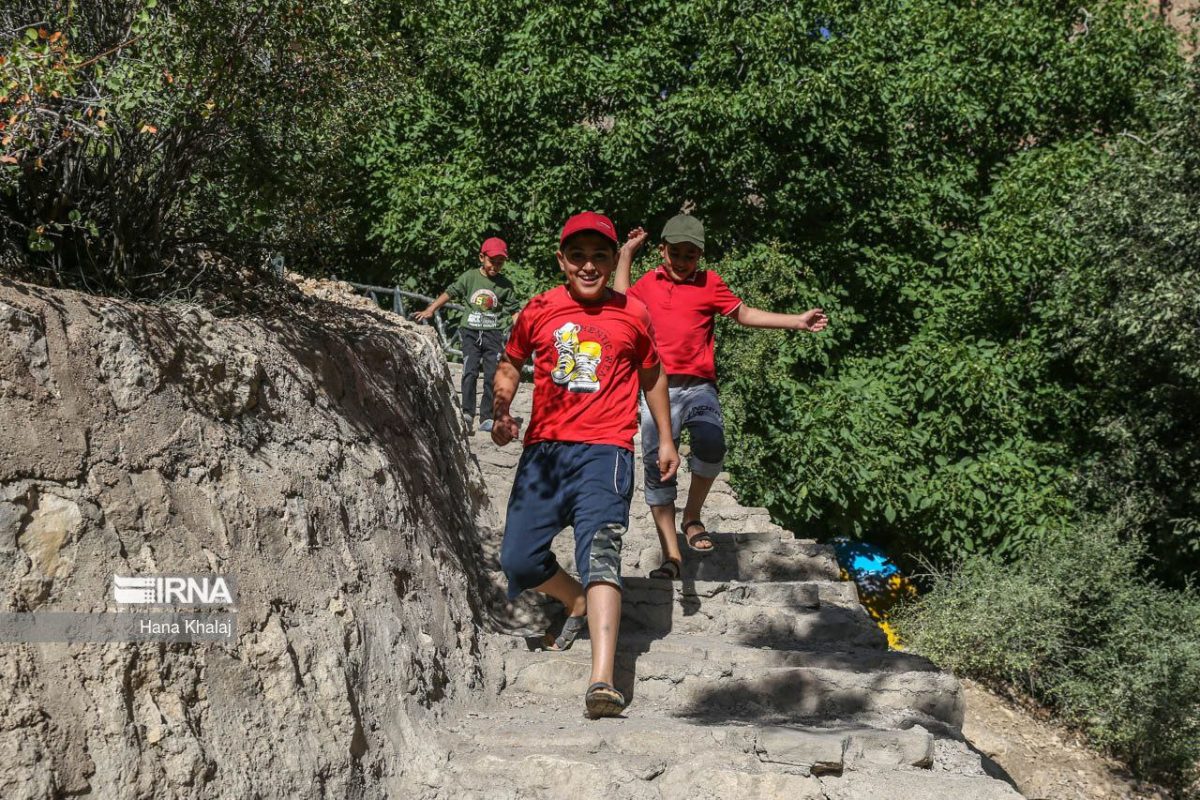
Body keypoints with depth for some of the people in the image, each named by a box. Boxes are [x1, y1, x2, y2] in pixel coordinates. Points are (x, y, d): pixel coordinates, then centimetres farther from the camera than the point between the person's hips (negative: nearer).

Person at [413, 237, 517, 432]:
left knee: (492, 375, -2)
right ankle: (467, 413, -5)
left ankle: (487, 418, 3)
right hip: (471, 332, -1)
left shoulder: (506, 285, 4)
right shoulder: (470, 277, 2)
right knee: (470, 372, -9)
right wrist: (430, 309, 3)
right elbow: (450, 293, 7)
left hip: (493, 334, 1)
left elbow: (513, 311, 9)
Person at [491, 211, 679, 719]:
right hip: (544, 449, 3)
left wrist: (666, 440, 22)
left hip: (605, 451, -3)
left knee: (599, 556, -20)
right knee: (518, 559, 1)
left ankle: (602, 683, -31)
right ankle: (578, 603, 34)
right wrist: (501, 412, 2)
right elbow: (510, 364, 20)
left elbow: (652, 375, 21)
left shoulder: (633, 315, 6)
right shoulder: (539, 311, 7)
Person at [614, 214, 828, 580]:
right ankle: (671, 555, 4)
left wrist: (797, 321, 9)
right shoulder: (649, 282, 15)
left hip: (699, 387, -2)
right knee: (657, 468, -3)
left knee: (711, 443, -30)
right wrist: (626, 254, 26)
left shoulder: (709, 283, 8)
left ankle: (692, 518, -6)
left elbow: (744, 314, 13)